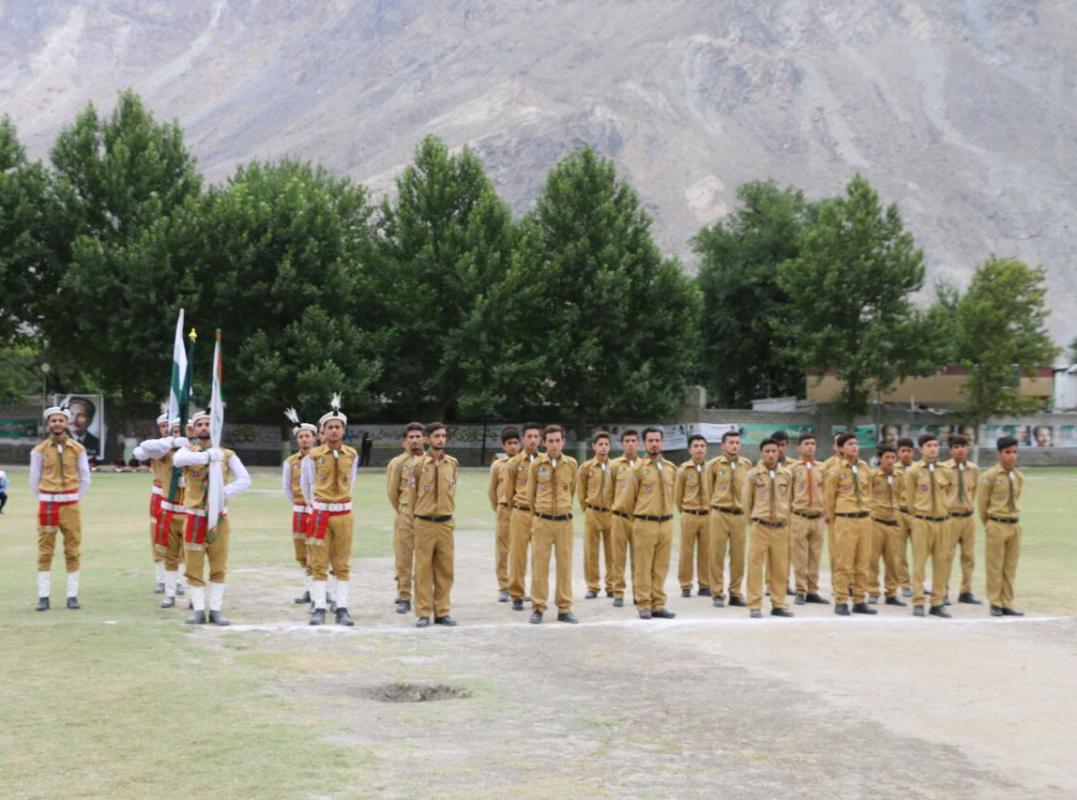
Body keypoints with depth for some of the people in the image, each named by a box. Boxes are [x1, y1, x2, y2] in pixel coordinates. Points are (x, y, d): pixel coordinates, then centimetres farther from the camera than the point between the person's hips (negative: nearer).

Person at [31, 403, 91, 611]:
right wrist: (47, 501, 9)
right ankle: (43, 597, 3)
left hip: (70, 506, 0)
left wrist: (74, 499, 8)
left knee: (72, 552, 2)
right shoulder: (39, 450, 1)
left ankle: (72, 596, 5)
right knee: (45, 552, 0)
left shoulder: (77, 449, 1)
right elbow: (34, 481, 7)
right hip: (47, 506, 0)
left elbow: (85, 479, 8)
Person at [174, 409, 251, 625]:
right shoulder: (188, 449, 1)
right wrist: (208, 456, -33)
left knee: (219, 567, 3)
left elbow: (245, 480, -4)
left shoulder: (227, 454, 4)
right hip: (195, 517, -1)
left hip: (219, 518, 1)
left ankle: (215, 611, 10)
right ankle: (198, 611, 9)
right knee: (194, 568, 1)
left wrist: (224, 492, -20)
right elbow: (177, 460, -24)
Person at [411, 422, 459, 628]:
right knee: (423, 569, 0)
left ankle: (442, 612, 13)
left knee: (445, 569, 5)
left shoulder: (452, 464, 4)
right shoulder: (419, 464, -5)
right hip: (424, 523, -3)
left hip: (445, 523, 3)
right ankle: (423, 613, 5)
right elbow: (412, 492, 8)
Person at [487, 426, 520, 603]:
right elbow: (491, 490, 10)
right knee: (502, 550, 1)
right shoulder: (497, 465, 2)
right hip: (504, 510, 0)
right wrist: (497, 509, 12)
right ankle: (503, 588, 7)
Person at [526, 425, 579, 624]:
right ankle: (538, 608, 7)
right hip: (542, 521, -1)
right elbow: (531, 493, 10)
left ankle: (564, 609, 11)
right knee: (539, 565, 0)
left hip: (564, 520, 1)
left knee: (565, 565, 4)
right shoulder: (536, 464, -1)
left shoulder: (571, 464, 2)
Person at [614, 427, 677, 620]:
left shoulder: (671, 468, 9)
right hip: (644, 524, -4)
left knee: (661, 567, 7)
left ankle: (658, 605, 13)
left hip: (666, 523, 4)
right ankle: (644, 606, 4)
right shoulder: (638, 469, -4)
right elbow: (627, 498, 1)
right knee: (642, 567, -2)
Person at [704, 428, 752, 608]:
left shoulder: (747, 465, 4)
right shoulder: (714, 464, -1)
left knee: (739, 556, 4)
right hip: (719, 514, -2)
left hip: (740, 515, 2)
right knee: (717, 555, 0)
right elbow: (709, 490, 9)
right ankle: (717, 594, 8)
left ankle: (735, 593, 14)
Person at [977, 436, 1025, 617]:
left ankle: (1007, 604, 14)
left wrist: (1013, 520, 14)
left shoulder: (1019, 477, 7)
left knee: (1010, 568, 8)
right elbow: (981, 503, -2)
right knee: (995, 567, 0)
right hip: (997, 525, -5)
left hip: (1015, 525, 5)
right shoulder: (990, 476, -9)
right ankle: (995, 604, 7)